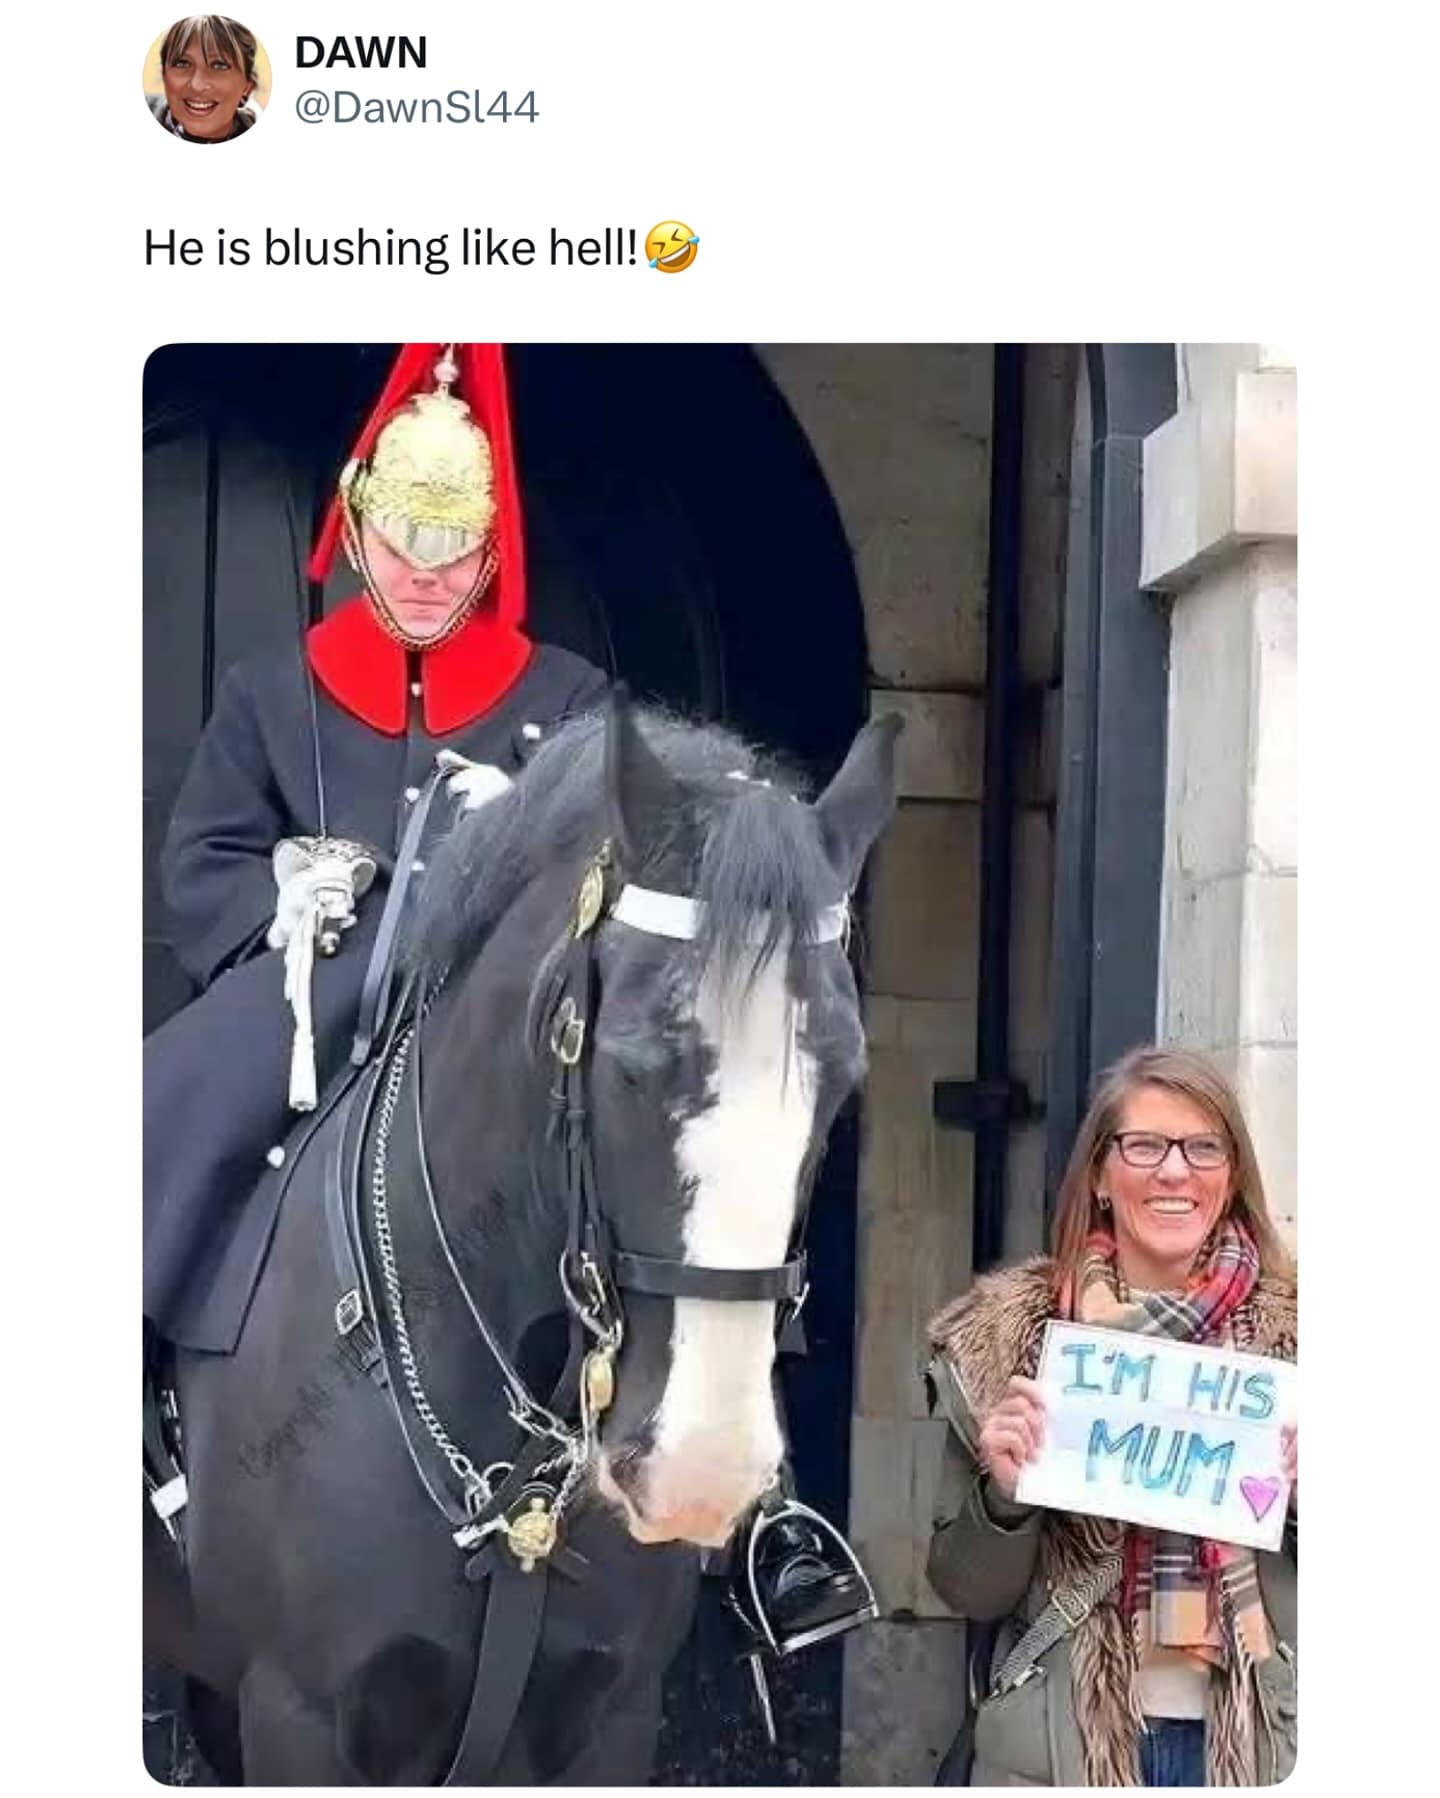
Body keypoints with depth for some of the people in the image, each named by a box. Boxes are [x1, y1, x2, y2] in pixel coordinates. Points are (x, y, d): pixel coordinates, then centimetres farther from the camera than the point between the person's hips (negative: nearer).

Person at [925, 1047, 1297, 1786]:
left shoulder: (1291, 1334, -4)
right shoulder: (1011, 1333, -6)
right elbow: (968, 1591, 0)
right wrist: (1005, 1494, -18)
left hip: (1252, 1744, 1)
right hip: (1056, 1746, -1)